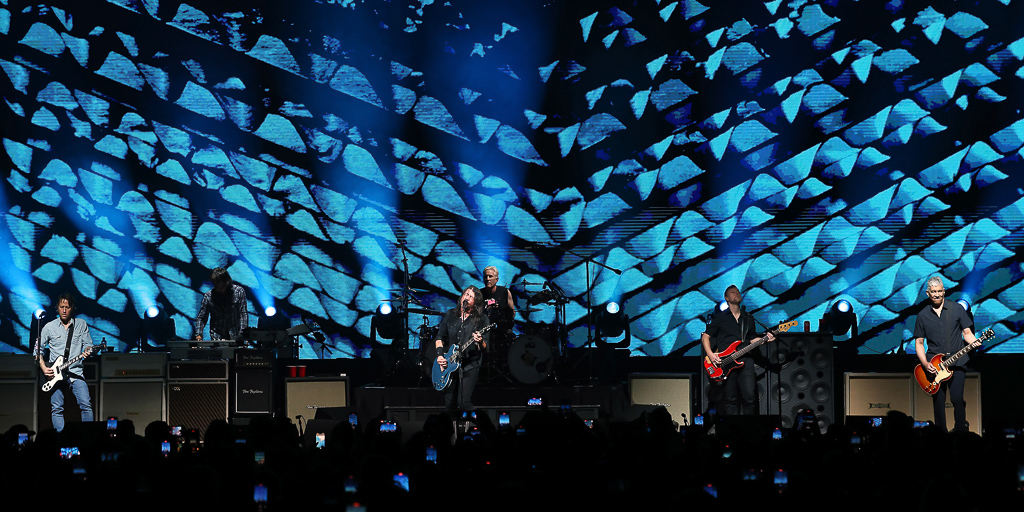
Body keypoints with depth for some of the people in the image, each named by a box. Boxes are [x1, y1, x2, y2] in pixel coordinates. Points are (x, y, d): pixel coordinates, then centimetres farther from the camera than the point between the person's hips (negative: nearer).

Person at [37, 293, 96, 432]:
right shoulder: (49, 327, 7)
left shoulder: (81, 325, 9)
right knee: (57, 409, -4)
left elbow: (88, 344, 11)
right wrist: (44, 369, -2)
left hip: (76, 372, 0)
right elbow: (38, 349, 11)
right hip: (55, 374, 0)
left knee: (86, 405, -13)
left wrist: (87, 351, -13)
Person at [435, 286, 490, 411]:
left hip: (470, 365, -4)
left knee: (463, 403, -16)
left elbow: (485, 348, -4)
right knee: (449, 403, 2)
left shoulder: (482, 319, -1)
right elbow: (440, 337, 17)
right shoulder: (451, 315, 11)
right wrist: (440, 355, 2)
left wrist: (480, 342, -27)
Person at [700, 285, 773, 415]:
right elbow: (705, 336, 7)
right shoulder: (720, 317, 8)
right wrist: (710, 354, -7)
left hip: (745, 360, 2)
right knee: (730, 400, -2)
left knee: (750, 397, -7)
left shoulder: (748, 318, 19)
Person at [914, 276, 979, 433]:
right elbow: (919, 343, 9)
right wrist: (925, 364, -5)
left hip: (957, 362, -1)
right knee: (938, 401, 1)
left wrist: (974, 342, -15)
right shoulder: (923, 315, 8)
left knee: (957, 398, -12)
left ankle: (961, 431, 1)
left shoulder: (957, 309, 5)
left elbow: (967, 332, 7)